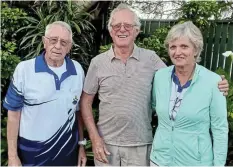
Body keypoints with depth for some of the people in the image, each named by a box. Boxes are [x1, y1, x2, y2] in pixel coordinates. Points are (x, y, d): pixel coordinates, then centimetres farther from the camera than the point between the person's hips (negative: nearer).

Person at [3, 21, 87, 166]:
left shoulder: (78, 70, -2)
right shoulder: (24, 70, -11)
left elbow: (78, 110, 6)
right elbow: (14, 113, -7)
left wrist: (81, 144, 7)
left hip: (67, 151, 3)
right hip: (31, 153, -2)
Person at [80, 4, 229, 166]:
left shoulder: (150, 58, -3)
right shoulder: (98, 62, -3)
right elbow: (86, 102, 2)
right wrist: (95, 138, -5)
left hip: (140, 144, 0)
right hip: (106, 142, 1)